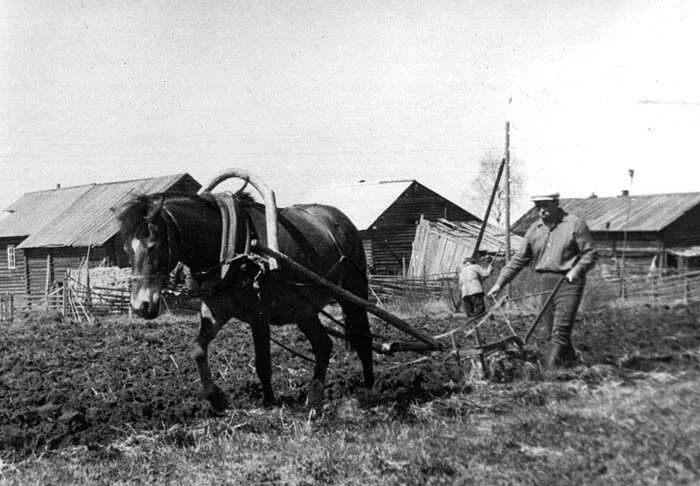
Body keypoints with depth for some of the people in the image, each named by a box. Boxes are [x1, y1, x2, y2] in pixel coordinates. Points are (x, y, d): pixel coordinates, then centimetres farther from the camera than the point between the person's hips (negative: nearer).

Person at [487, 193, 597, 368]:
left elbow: (590, 254, -2)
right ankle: (571, 359, 25)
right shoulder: (535, 229, 11)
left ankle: (551, 368, -14)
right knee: (552, 331, 7)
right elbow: (519, 259, 13)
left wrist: (576, 270, -20)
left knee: (561, 329, -14)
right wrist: (500, 283, 8)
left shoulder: (575, 224, -3)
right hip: (546, 281, 6)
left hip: (568, 281, -5)